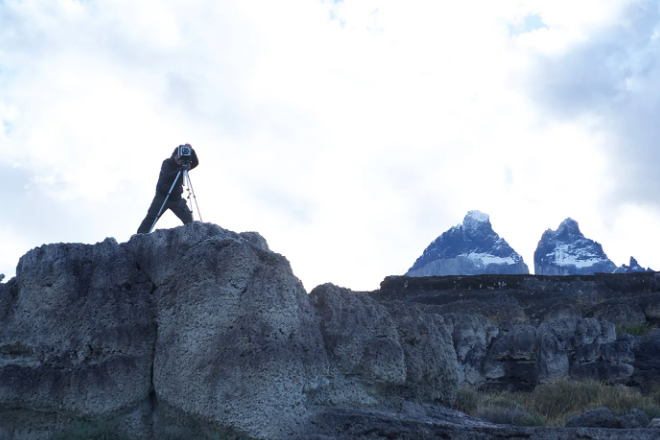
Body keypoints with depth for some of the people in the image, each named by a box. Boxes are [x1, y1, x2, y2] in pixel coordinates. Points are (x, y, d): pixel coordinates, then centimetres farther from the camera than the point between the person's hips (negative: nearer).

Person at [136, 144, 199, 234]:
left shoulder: (184, 165, 3)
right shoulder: (167, 163, -8)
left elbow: (195, 163, -13)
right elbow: (168, 176, -24)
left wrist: (191, 151, -27)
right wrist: (181, 169, -33)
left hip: (177, 198, 4)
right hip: (162, 196, -4)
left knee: (189, 220, -4)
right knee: (150, 218, -12)